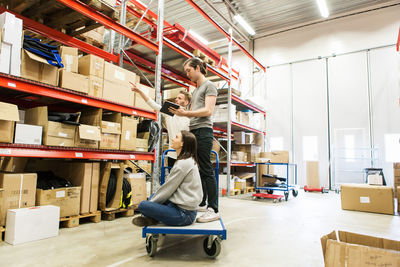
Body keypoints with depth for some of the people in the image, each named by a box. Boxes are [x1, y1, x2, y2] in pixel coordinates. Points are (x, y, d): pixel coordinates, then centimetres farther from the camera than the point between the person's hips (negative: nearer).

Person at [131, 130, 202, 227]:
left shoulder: (183, 163, -20)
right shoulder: (190, 161, 11)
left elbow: (168, 189, -13)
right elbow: (170, 187, 16)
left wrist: (151, 201, 0)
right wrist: (153, 199, 13)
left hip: (184, 213, -10)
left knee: (142, 205, -15)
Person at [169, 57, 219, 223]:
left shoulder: (209, 85, 0)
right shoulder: (196, 90, 26)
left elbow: (208, 111, -13)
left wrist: (186, 113, -19)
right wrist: (180, 112, 7)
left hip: (203, 130, -9)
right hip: (193, 131, 9)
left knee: (206, 170, -11)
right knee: (196, 170, 9)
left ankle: (213, 210, -8)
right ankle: (202, 203, 19)